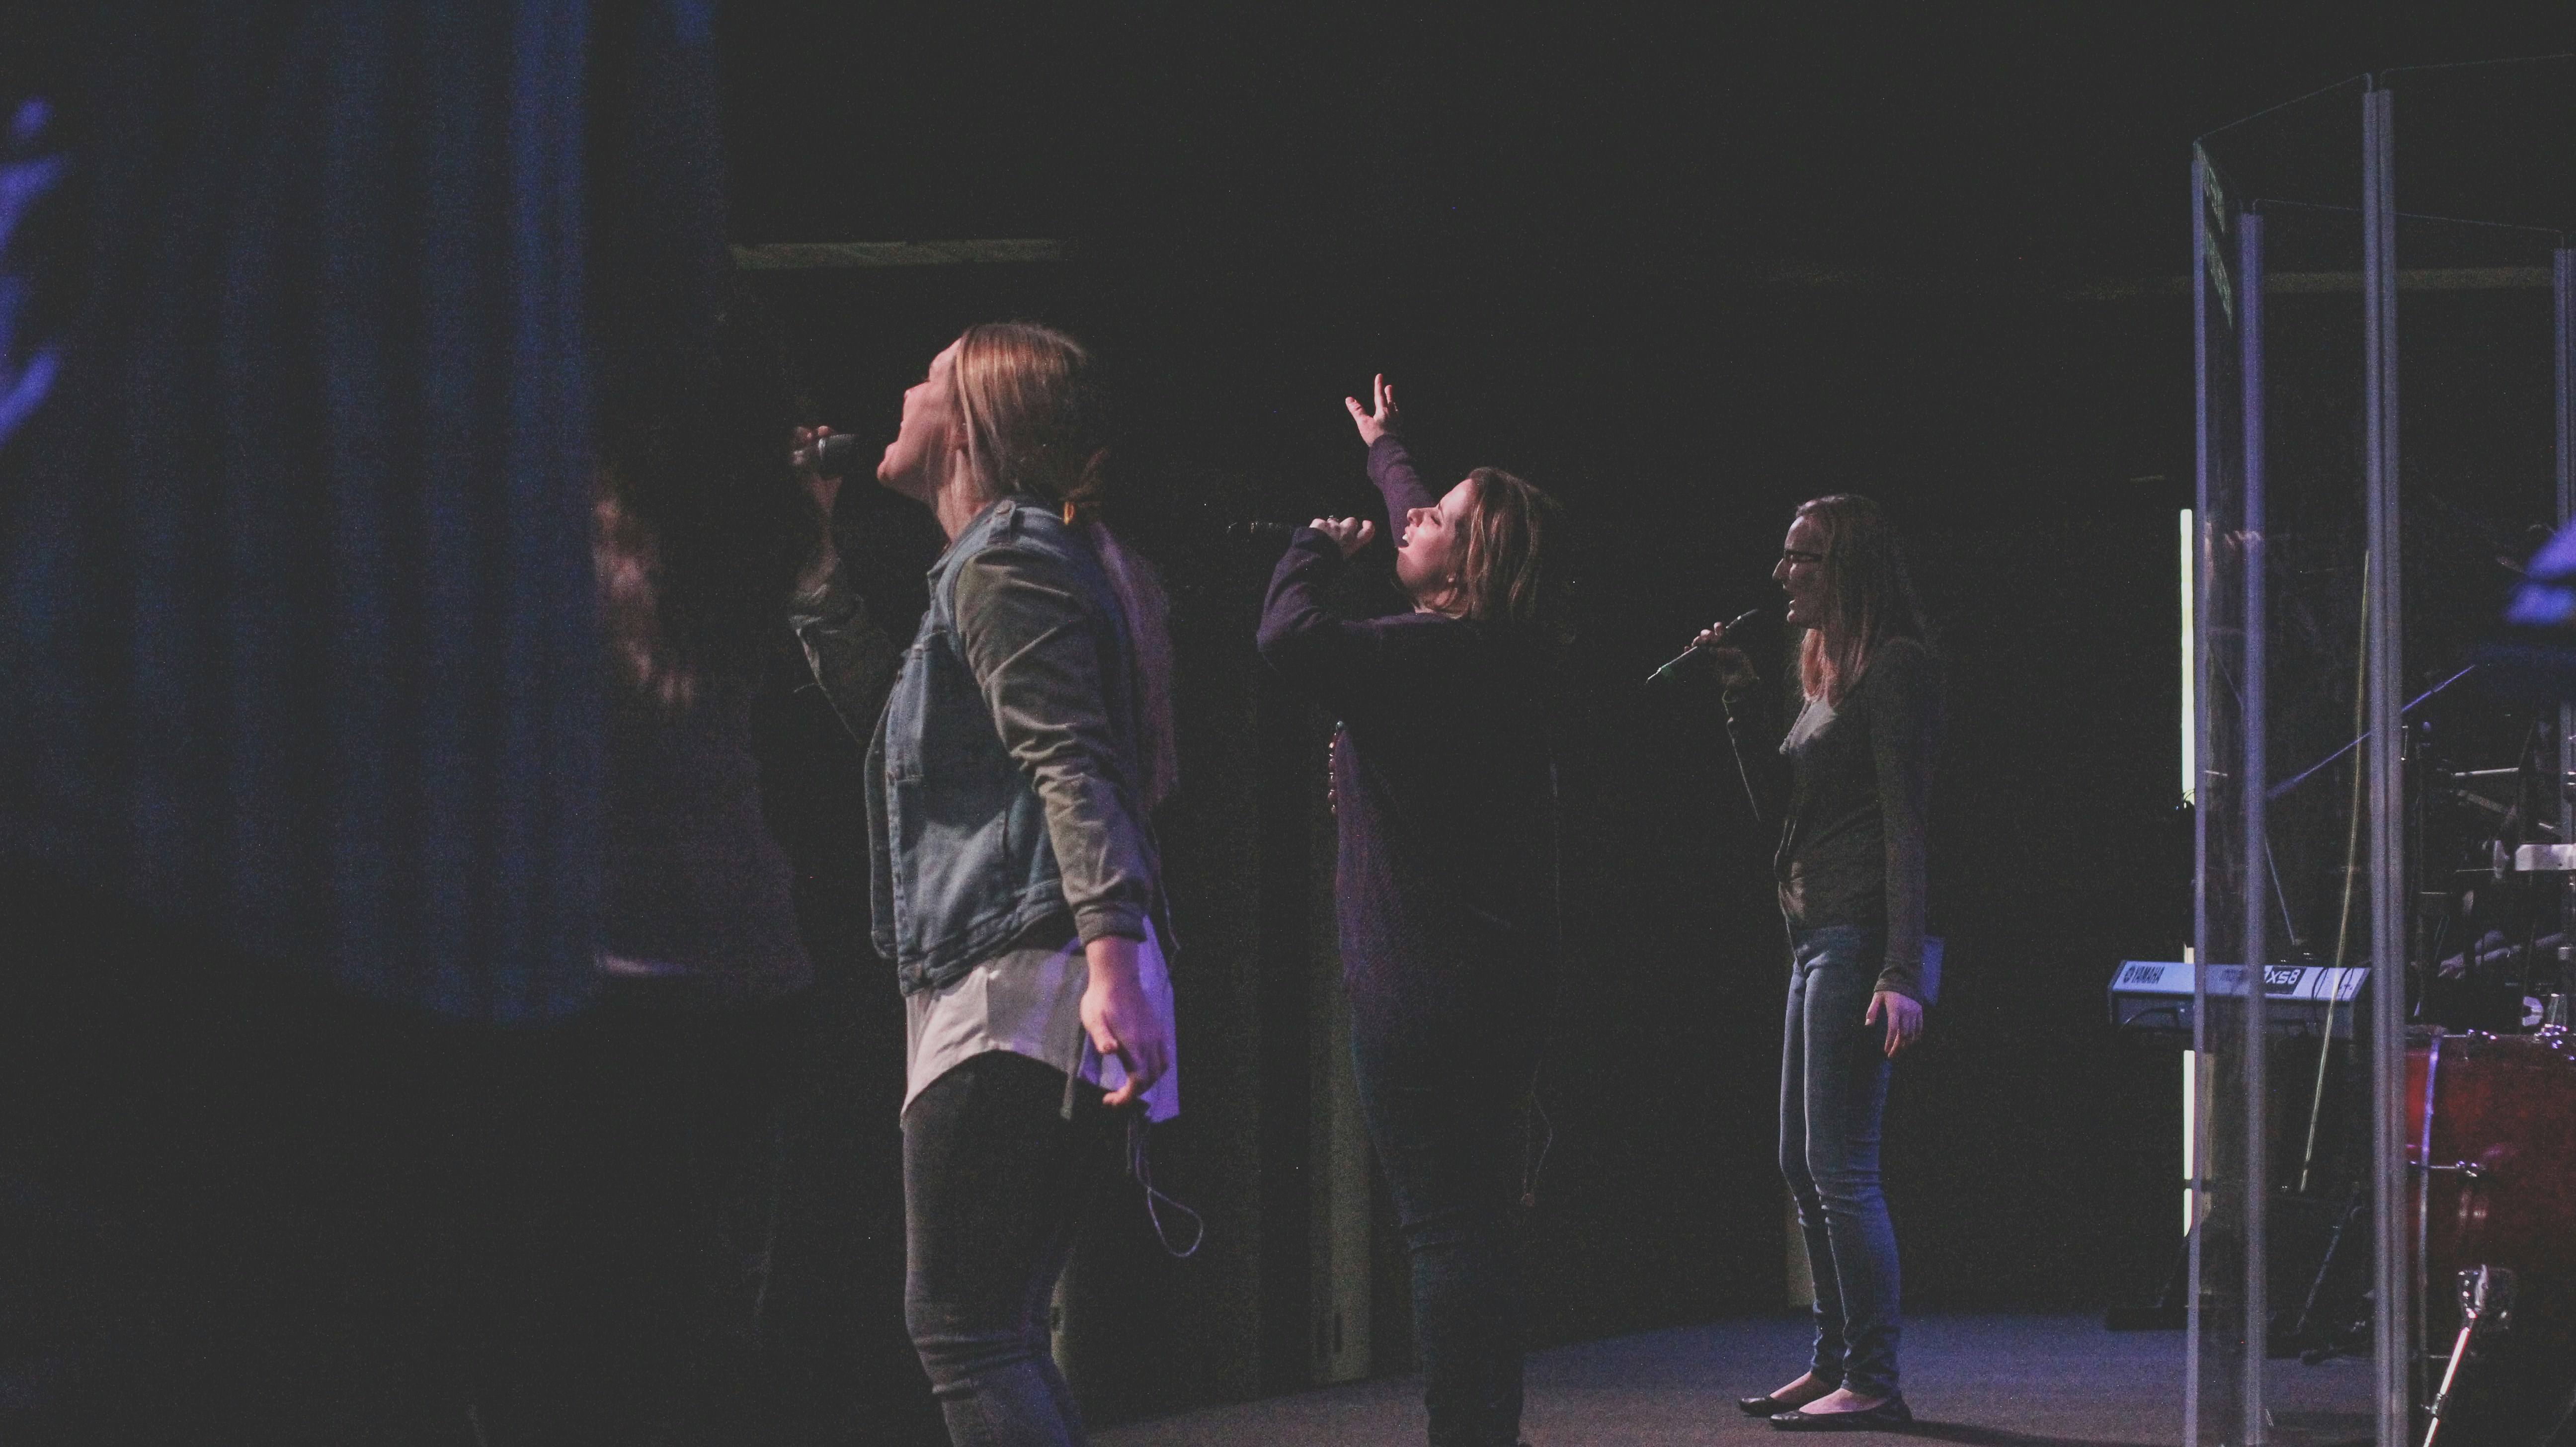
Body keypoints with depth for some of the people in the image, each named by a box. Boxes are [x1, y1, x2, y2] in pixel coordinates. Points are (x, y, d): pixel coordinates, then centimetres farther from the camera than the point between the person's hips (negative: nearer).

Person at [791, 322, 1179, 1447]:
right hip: (1044, 1003, 11)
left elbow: (1071, 763, -22)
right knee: (998, 1334, 12)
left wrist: (1113, 952, -33)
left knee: (960, 1329, -12)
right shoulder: (1037, 556, 23)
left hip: (1015, 985, -11)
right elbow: (896, 738, 35)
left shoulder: (1004, 563, -8)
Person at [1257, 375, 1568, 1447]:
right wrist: (1383, 450, 50)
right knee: (1477, 1224, 13)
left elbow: (1288, 638, -29)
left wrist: (1320, 546, -8)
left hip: (1424, 986, -9)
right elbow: (1416, 526, 30)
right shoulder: (1506, 656, 12)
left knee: (1445, 1227, -10)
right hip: (1505, 983, 9)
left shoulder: (1424, 654, -15)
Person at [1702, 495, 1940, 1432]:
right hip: (1816, 935, 10)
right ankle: (1835, 1363, 20)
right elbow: (1779, 807, 17)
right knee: (1803, 1166, 14)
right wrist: (1743, 698, 8)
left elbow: (1905, 823, -17)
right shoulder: (1826, 674, 18)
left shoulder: (1894, 666, -10)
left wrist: (1902, 972, -23)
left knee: (1840, 1166, -10)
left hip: (1861, 935, -10)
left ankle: (1874, 1383, -6)